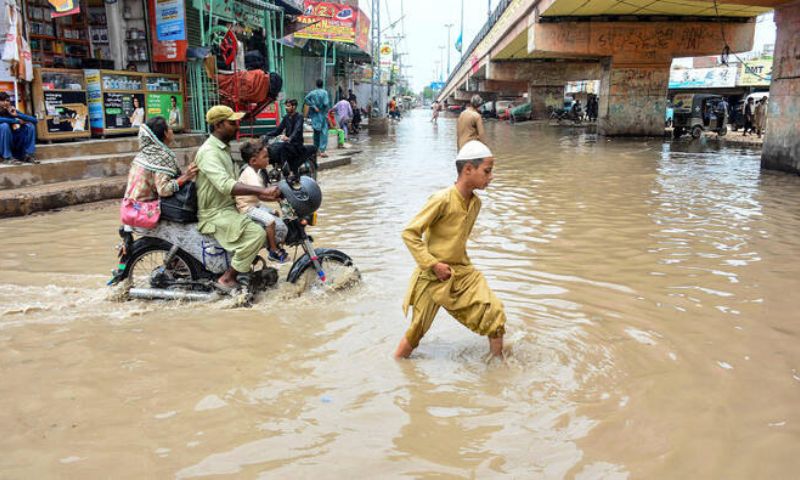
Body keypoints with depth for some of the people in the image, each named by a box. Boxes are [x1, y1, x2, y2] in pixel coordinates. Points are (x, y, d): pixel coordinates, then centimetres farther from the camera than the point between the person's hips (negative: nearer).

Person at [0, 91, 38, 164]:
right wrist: (17, 121, -24)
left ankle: (28, 155, -10)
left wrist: (17, 115, -21)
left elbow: (34, 120, -8)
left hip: (15, 144, 4)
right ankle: (7, 157, -23)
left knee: (30, 125, -9)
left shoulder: (12, 111, 0)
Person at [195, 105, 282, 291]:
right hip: (215, 214, -10)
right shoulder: (209, 152, -19)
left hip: (228, 207, 10)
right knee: (256, 233, -26)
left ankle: (243, 265, 19)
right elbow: (225, 185, -35)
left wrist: (260, 194, -1)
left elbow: (235, 183, 14)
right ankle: (227, 279, -14)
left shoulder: (224, 148, 14)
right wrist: (262, 190, -42)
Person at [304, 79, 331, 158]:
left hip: (315, 115, 4)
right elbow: (326, 103, -18)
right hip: (322, 115, -4)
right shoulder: (324, 92, -8)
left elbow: (306, 98, -9)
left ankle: (316, 149, 20)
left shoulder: (312, 92, 3)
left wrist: (314, 106, -8)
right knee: (323, 133, -4)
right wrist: (327, 110, 1)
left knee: (316, 132, 15)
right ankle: (322, 150, -12)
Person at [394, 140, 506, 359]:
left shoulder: (475, 203, 2)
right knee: (417, 329, 6)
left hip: (463, 273, 6)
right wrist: (433, 264, -20)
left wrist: (461, 263, 8)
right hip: (433, 276, -6)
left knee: (495, 312, -5)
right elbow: (409, 233, -19)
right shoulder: (442, 199, -20)